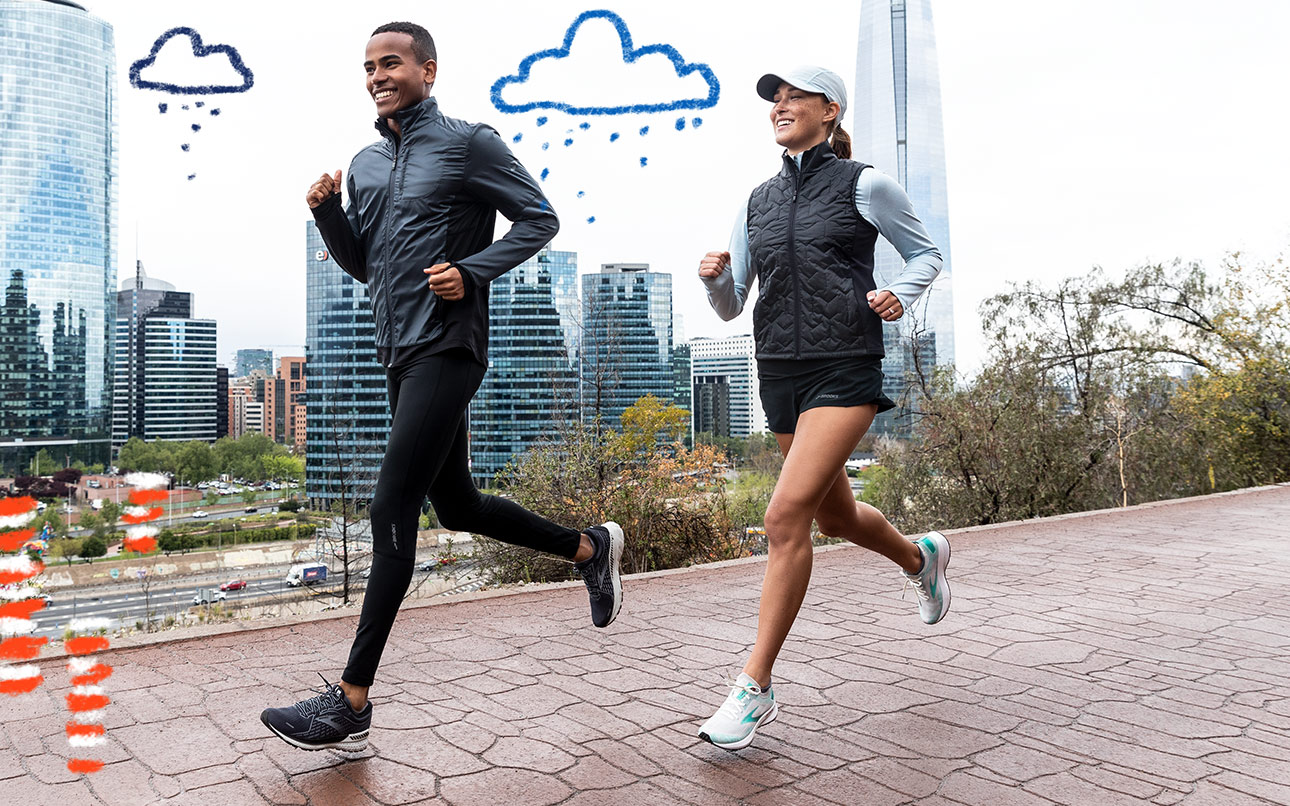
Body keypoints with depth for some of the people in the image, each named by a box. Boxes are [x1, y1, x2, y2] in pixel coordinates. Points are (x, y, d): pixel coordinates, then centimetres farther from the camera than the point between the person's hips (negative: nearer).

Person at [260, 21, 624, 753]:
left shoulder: (468, 144, -2)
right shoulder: (366, 163, 18)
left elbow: (540, 219, -2)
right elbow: (360, 263, 21)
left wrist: (472, 270, -16)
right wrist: (326, 210, 3)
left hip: (447, 350, -8)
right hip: (400, 356, 8)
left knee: (392, 512, -12)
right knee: (458, 507, 15)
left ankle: (352, 703, -4)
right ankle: (590, 548, 35)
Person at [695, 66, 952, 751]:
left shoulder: (863, 184, 0)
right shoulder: (758, 203, 13)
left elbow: (925, 254, 11)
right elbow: (730, 307, 14)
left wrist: (900, 295, -10)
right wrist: (715, 277, -8)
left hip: (845, 372, -6)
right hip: (780, 373, 6)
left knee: (787, 515, -18)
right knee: (836, 518, 18)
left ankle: (755, 689, -8)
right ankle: (920, 558, 52)